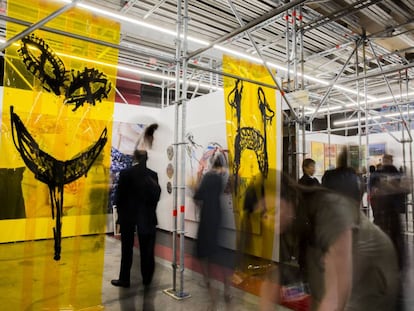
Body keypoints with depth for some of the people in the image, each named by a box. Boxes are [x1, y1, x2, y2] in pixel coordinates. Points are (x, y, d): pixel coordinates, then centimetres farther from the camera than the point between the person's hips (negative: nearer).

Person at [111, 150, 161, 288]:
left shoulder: (125, 173, -11)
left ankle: (125, 279, 17)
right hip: (147, 216, 2)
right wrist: (150, 210, 10)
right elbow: (156, 195, -2)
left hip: (128, 215, -2)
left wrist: (120, 212, 6)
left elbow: (119, 195, -8)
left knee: (127, 248, 9)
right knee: (146, 249, 11)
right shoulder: (152, 175, -4)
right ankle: (147, 279, 20)